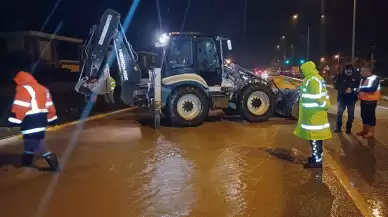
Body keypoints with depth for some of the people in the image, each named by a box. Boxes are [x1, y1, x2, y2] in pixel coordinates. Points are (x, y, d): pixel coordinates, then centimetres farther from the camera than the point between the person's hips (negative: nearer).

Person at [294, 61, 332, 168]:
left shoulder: (313, 80, -19)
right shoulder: (317, 79, 14)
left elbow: (318, 97, -23)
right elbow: (321, 95, 16)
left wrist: (325, 105, -11)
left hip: (313, 114, -10)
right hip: (315, 113, 10)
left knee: (314, 136, -3)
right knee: (316, 136, 18)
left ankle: (317, 161, 3)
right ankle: (317, 156, 29)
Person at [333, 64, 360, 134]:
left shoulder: (356, 77, -2)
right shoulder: (340, 76, -4)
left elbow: (359, 86, 0)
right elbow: (336, 85, -7)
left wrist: (352, 90, -18)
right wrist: (345, 90, -19)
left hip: (352, 98, 1)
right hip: (342, 97, -1)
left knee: (351, 114, 6)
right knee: (339, 112, 4)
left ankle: (348, 128, 19)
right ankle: (338, 127, 16)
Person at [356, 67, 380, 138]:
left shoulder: (375, 78, -12)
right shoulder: (363, 79, 15)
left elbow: (373, 89, -25)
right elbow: (360, 88, 26)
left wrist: (362, 89, -22)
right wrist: (359, 93, 5)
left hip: (371, 101, -9)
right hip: (363, 100, 9)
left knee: (371, 116, -1)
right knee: (364, 115, 15)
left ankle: (371, 132, 8)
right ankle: (365, 130, 28)